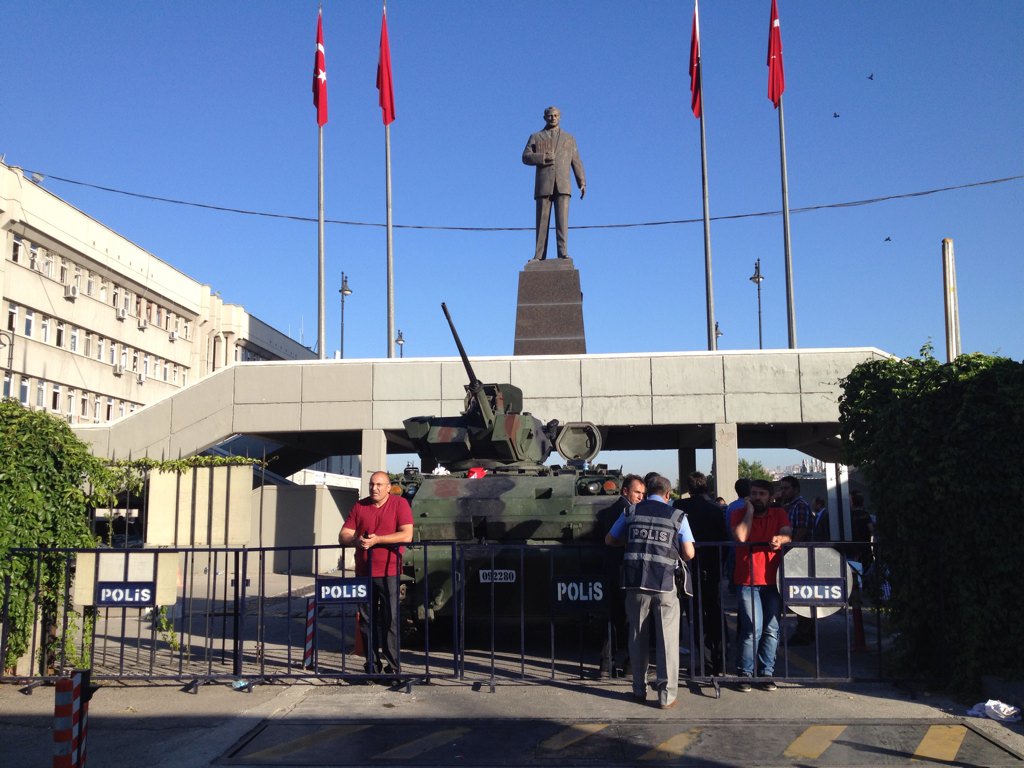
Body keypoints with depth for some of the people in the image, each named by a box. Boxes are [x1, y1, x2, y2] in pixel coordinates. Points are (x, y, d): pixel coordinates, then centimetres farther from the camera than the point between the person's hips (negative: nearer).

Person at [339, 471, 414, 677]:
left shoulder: (400, 504, -2)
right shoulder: (359, 506, 10)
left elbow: (406, 535, -13)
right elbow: (343, 536, 8)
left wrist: (377, 539, -18)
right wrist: (356, 540, -14)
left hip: (389, 572, -4)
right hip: (363, 572, 4)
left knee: (390, 620, -3)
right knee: (366, 620, 8)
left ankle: (392, 666, 4)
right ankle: (372, 665, 18)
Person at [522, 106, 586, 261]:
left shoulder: (569, 138, 21)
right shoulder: (536, 137, 17)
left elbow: (576, 162, 15)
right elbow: (526, 157, 5)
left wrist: (582, 182, 2)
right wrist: (543, 157, -12)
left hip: (562, 185, 0)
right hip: (543, 184, 0)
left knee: (562, 218, -12)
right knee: (542, 220, -4)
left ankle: (563, 252, -16)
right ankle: (539, 255, -6)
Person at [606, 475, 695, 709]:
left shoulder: (631, 512, 8)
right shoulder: (677, 516, 4)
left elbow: (609, 540, 18)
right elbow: (689, 554, 3)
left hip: (635, 584, 2)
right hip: (664, 584, -2)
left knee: (638, 637, 14)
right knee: (667, 640, 6)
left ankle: (639, 690, 23)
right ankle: (666, 695, 6)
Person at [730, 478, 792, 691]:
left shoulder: (779, 514, 10)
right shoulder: (739, 514, 3)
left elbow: (788, 535, -6)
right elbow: (741, 536, -15)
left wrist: (780, 539, -29)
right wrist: (750, 511, -9)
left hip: (772, 579, 3)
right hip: (748, 581, -3)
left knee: (772, 629, 4)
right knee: (752, 629, -10)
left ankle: (766, 673, 14)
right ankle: (745, 673, 2)